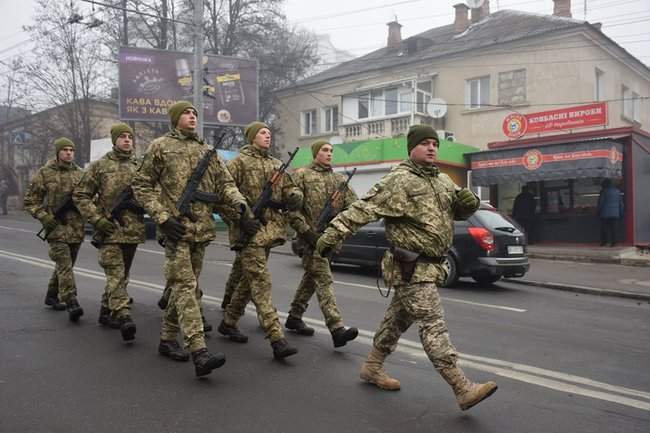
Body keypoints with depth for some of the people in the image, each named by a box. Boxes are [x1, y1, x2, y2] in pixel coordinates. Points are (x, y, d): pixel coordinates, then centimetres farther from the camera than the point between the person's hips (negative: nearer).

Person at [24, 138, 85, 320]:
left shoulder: (79, 173, 9)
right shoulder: (44, 173, 0)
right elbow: (29, 200, 3)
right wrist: (43, 217, -10)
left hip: (76, 228, 5)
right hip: (55, 226, -4)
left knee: (65, 264, 16)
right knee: (64, 265, -15)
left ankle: (52, 295, 34)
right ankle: (71, 303, -19)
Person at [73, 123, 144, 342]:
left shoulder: (141, 167, 11)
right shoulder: (99, 166, 2)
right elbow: (80, 195, 3)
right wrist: (97, 219, -8)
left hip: (133, 230, 4)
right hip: (109, 230, -4)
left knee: (122, 275, 14)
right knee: (115, 275, -14)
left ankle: (106, 311, 29)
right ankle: (123, 317, -22)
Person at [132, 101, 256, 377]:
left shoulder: (206, 150, 18)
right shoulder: (160, 147, 3)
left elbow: (224, 182, 12)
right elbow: (141, 186, 2)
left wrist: (239, 203, -9)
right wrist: (162, 217, -10)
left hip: (202, 229, 6)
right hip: (176, 229, -6)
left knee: (185, 287, 12)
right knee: (185, 287, -13)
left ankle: (167, 339, 28)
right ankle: (199, 353, -20)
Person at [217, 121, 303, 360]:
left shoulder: (276, 164, 17)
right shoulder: (239, 162, -2)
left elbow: (289, 188, 19)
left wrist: (294, 197, -4)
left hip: (270, 230, 7)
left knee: (249, 280, 16)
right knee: (261, 283, -11)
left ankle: (228, 322, 32)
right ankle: (277, 339, -14)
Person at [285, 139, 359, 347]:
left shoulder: (339, 178, 16)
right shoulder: (302, 175, -1)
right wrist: (306, 231, -15)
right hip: (311, 236, -6)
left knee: (311, 277, 15)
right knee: (324, 281, -12)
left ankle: (294, 317, 30)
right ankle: (337, 329, -17)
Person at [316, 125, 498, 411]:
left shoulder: (443, 181, 15)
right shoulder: (398, 180, -11)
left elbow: (460, 211, 24)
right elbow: (363, 209, -16)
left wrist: (468, 202, 0)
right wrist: (332, 234, -23)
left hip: (429, 266, 9)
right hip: (411, 267, -9)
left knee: (399, 319, 18)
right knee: (433, 325, -9)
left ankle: (372, 367, 34)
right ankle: (463, 389, -8)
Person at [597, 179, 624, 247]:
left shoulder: (604, 191, -7)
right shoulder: (617, 191, 10)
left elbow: (600, 202, -7)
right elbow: (621, 203, 12)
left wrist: (599, 211, 1)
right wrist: (621, 213, 16)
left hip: (605, 213, -4)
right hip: (615, 213, 5)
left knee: (604, 227, 2)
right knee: (613, 227, 6)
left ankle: (604, 241, 1)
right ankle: (613, 241, 2)